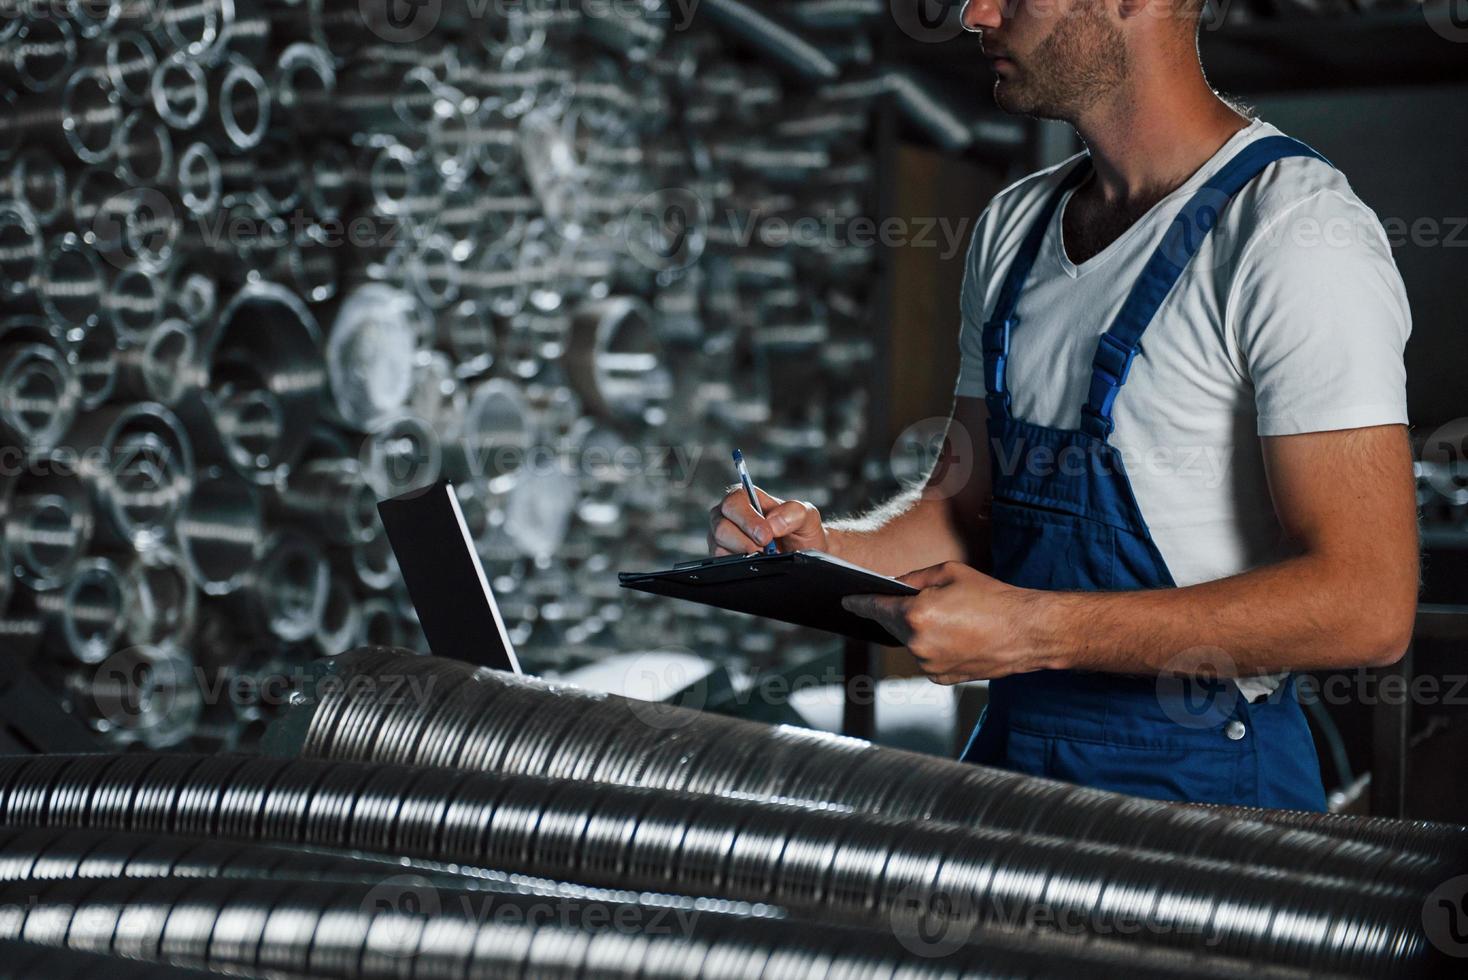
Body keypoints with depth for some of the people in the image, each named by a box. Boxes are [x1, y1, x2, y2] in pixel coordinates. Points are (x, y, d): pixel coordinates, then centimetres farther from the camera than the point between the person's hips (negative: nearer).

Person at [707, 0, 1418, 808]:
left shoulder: (1299, 234, -13)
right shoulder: (1015, 225, 12)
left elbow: (1366, 605, -20)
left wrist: (1035, 631, -23)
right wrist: (830, 550, -2)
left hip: (1202, 781, -6)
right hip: (1009, 752, 6)